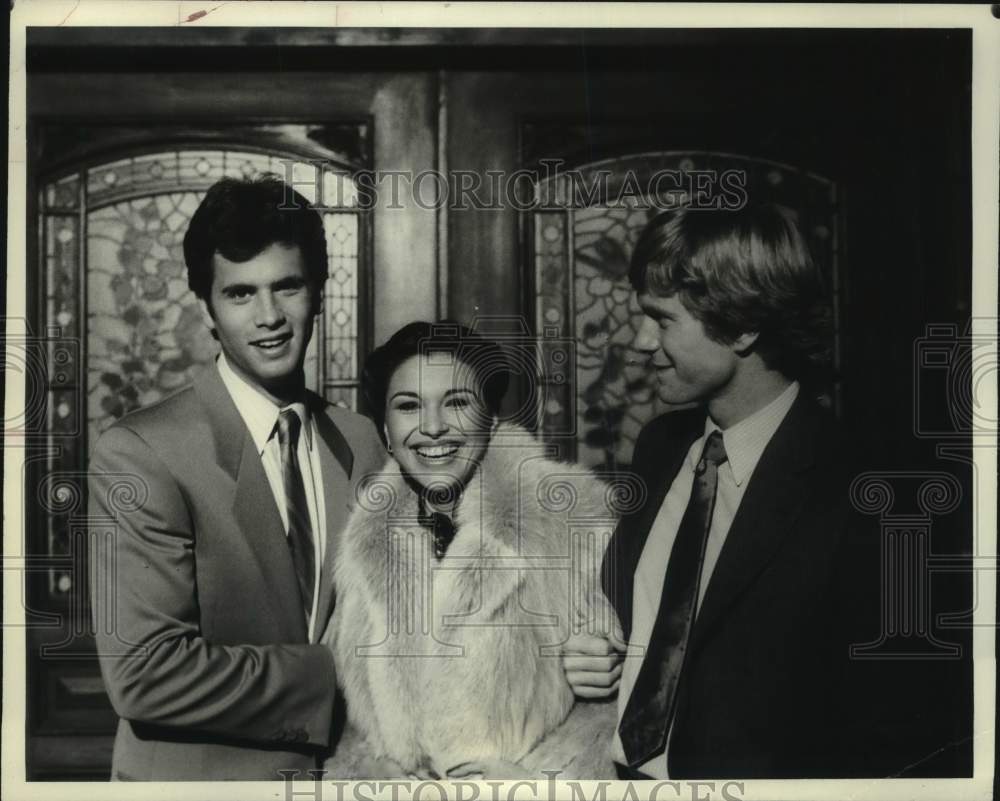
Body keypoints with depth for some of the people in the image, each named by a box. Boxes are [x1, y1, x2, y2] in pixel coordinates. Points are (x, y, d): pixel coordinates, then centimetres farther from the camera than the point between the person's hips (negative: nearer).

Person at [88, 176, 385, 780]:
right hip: (196, 774, -4)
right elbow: (143, 674, -24)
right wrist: (333, 675, -22)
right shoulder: (139, 455, -17)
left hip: (345, 771, 4)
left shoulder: (361, 443, -3)